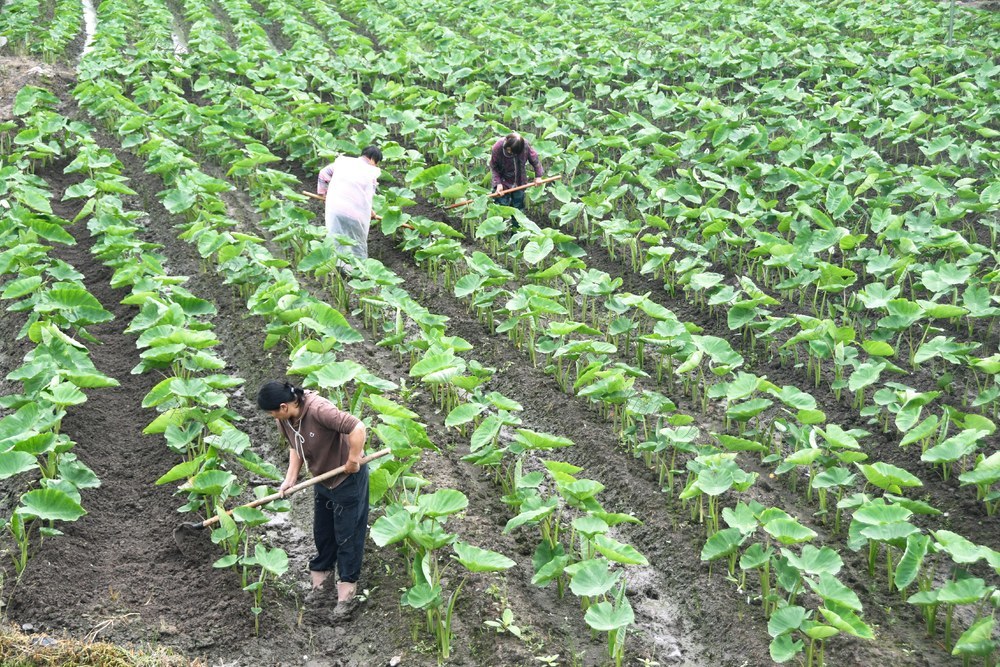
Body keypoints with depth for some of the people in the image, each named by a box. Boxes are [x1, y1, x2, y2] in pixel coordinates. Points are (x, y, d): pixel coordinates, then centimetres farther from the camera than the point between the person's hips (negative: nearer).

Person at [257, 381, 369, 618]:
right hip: (323, 480, 8)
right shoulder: (284, 420, -9)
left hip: (348, 478, -8)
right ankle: (319, 579, 36)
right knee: (322, 533, 19)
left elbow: (358, 428, -39)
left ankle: (347, 593, 13)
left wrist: (353, 460, -28)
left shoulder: (318, 409, -35)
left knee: (347, 535, 3)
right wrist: (290, 479, -3)